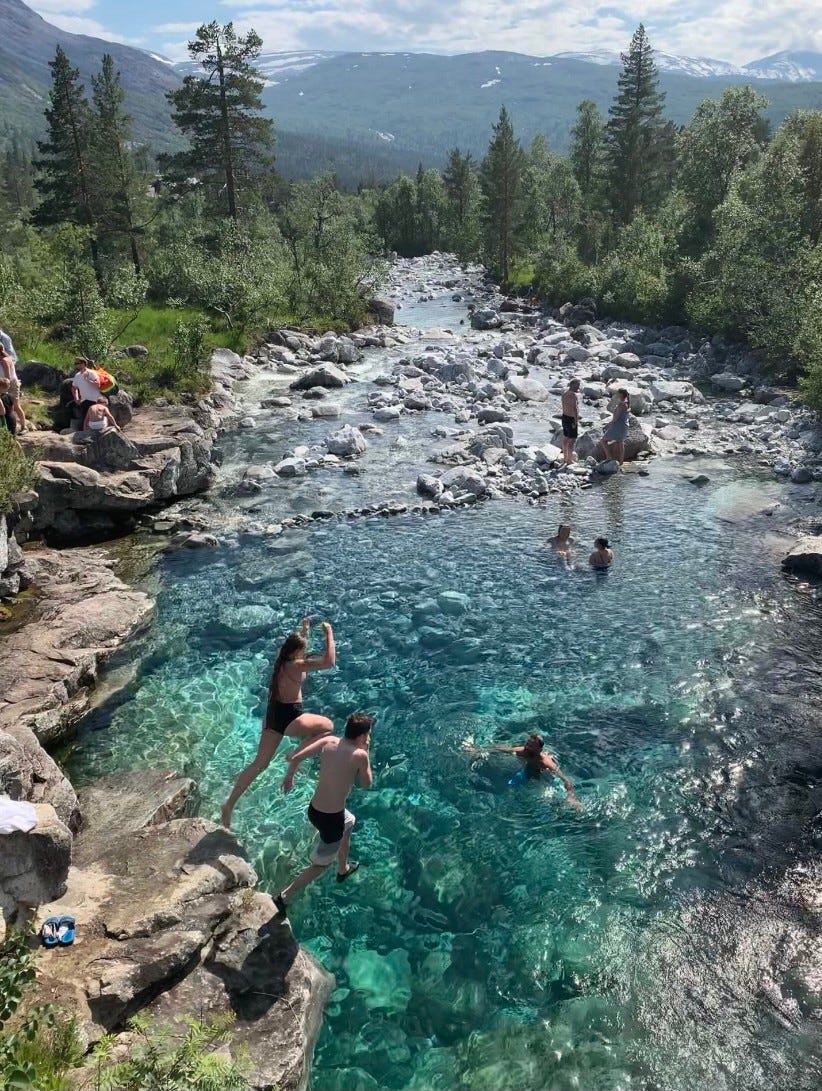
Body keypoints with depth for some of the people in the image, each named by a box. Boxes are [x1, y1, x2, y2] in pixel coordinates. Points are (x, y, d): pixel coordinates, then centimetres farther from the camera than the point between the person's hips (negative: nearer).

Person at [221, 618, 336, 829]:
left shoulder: (282, 661, 7)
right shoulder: (296, 665, -18)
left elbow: (297, 646, 32)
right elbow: (329, 662, -25)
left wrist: (304, 629, 37)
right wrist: (329, 634, -16)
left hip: (273, 714, 8)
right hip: (288, 717, -8)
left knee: (260, 764, 15)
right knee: (328, 726, 13)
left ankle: (230, 804, 14)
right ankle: (295, 757, 5)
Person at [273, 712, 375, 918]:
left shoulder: (329, 741, -4)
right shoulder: (359, 755, -18)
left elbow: (295, 757, -7)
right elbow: (367, 784, -2)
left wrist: (289, 776, 12)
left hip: (313, 810, 7)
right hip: (331, 819, -7)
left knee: (348, 823, 36)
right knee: (322, 863, 17)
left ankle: (343, 869, 57)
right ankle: (284, 897, 16)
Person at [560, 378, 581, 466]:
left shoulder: (564, 394, 10)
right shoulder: (573, 395, -19)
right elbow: (575, 408, -26)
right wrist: (576, 421, -24)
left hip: (564, 417, 10)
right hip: (571, 419, -10)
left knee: (565, 440, 17)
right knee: (571, 441, -4)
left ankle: (565, 459, 29)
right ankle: (569, 461, 0)